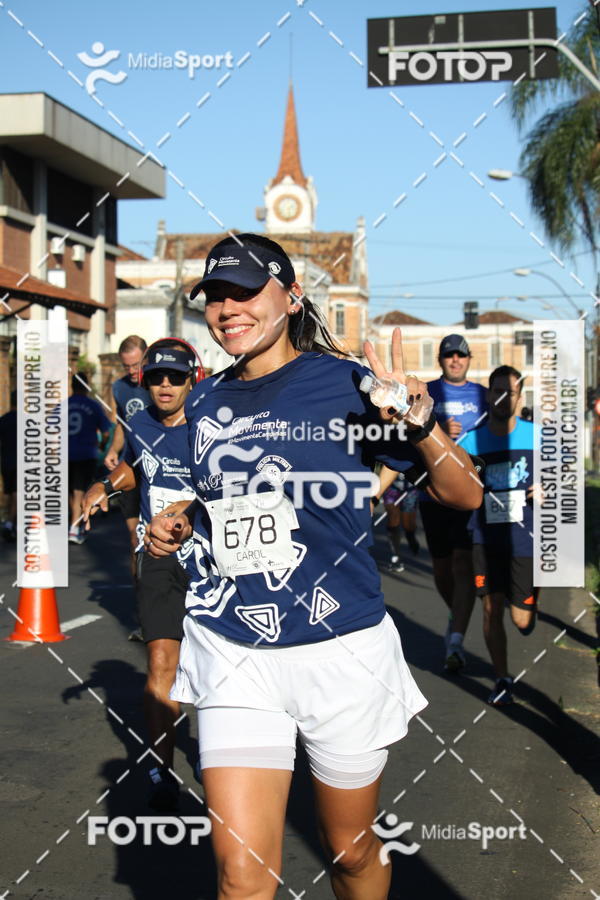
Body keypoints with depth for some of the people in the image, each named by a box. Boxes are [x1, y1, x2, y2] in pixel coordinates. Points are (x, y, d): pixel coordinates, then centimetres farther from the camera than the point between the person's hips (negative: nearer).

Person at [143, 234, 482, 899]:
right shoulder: (204, 403, 7)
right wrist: (176, 526, 5)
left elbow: (464, 496, -6)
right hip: (230, 651, 3)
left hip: (339, 648, -2)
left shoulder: (347, 384, -7)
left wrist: (421, 423, -23)